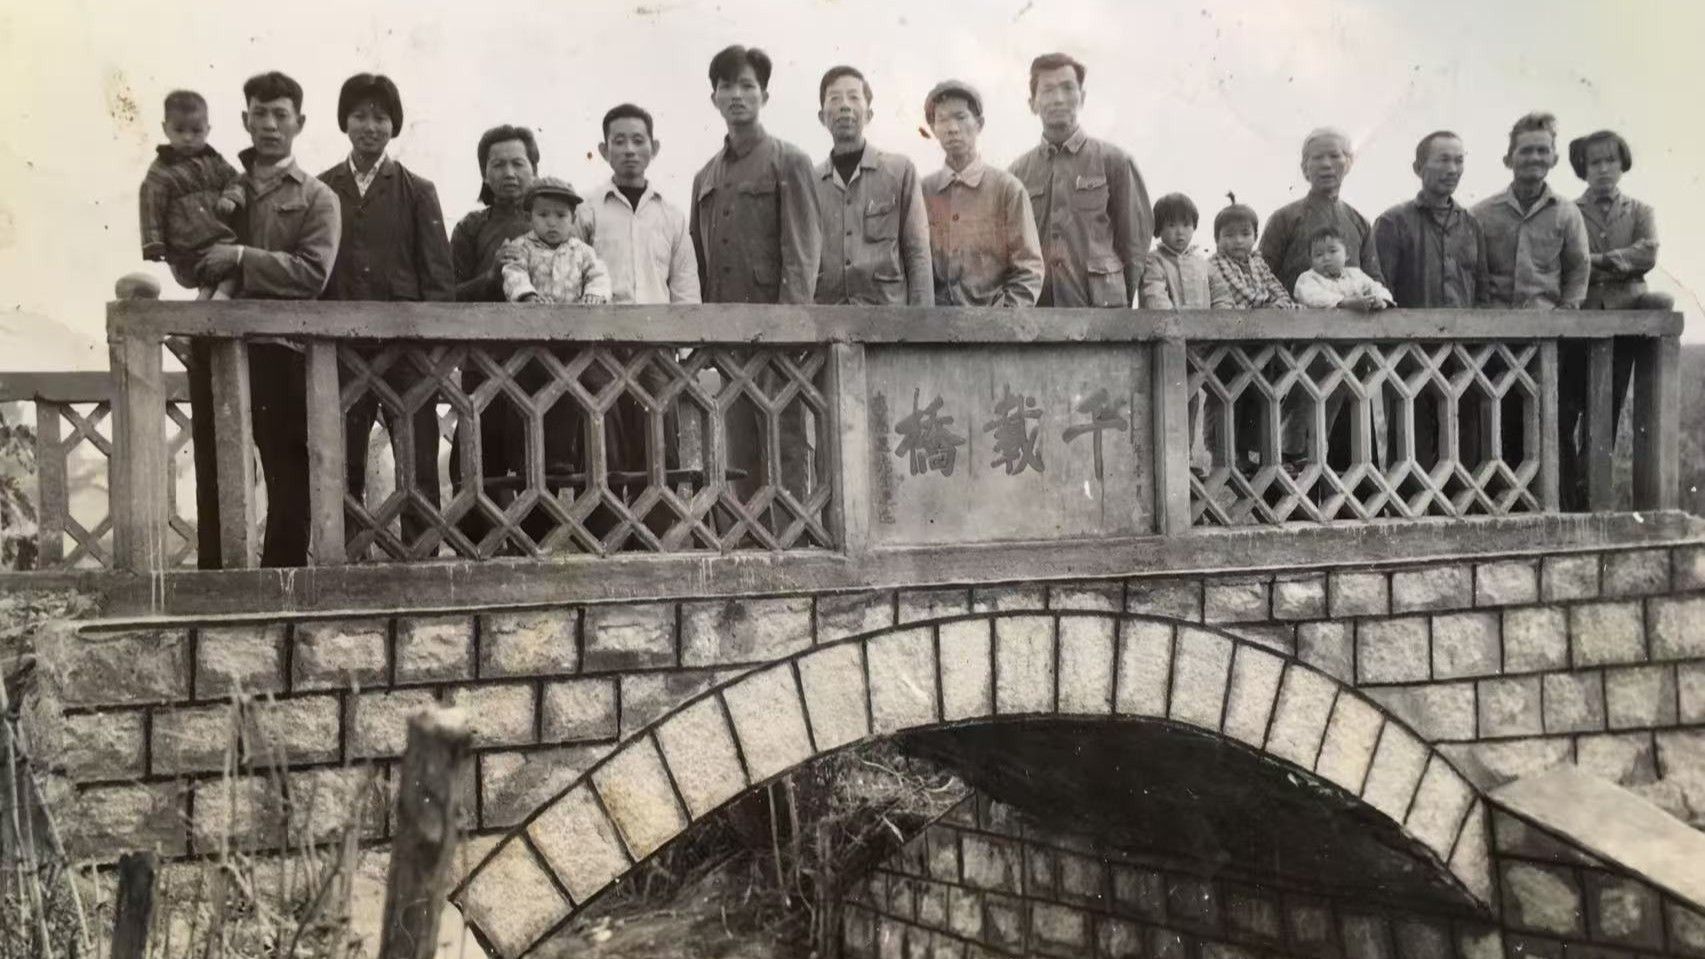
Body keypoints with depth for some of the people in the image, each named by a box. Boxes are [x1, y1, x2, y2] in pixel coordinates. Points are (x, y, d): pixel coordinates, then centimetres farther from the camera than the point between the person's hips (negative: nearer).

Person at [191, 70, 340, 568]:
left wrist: (242, 258, -14)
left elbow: (312, 273, -9)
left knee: (288, 476, 0)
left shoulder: (316, 199, 6)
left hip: (281, 346, -4)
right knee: (214, 476, 6)